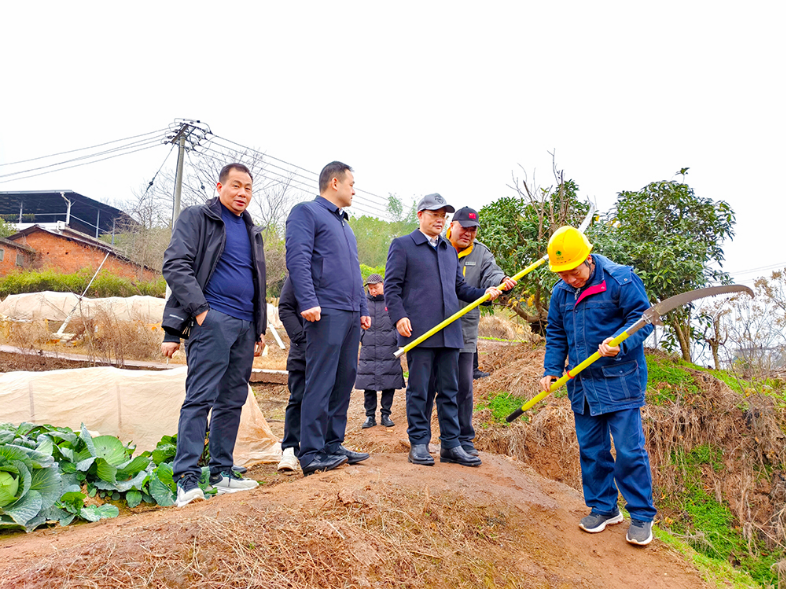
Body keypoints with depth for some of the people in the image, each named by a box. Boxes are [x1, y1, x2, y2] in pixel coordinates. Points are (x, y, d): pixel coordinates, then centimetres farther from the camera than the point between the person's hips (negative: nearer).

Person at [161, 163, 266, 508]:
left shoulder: (252, 231, 23)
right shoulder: (196, 218, 4)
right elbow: (175, 265, -7)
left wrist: (260, 330, 20)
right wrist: (199, 309, -15)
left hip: (245, 325, 7)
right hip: (212, 320, -7)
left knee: (232, 401, 8)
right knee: (200, 397, -11)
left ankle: (222, 472, 16)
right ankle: (187, 478, -8)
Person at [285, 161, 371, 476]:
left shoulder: (344, 223, 27)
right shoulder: (306, 212, 0)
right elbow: (297, 259, -13)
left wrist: (363, 309, 21)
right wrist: (308, 302, -22)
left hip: (351, 314, 9)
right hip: (326, 312, -9)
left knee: (345, 380, 9)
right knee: (320, 383, -9)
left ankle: (333, 445, 17)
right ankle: (311, 453, -3)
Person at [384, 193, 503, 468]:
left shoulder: (450, 250, 23)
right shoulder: (402, 246, 5)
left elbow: (460, 287, 23)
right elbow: (391, 286, -1)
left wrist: (484, 293, 6)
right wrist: (399, 316, -14)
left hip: (449, 332, 6)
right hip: (419, 331, -5)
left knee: (449, 390, 8)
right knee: (418, 390, 0)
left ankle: (450, 445, 15)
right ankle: (419, 444, 11)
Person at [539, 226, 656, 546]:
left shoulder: (620, 280, -11)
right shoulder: (560, 293, 7)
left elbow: (642, 317, -9)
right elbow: (555, 335, 15)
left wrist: (620, 342, -27)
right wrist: (551, 369, 4)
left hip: (620, 381, -6)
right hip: (582, 384, 6)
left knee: (629, 449, -3)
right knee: (591, 449, 12)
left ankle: (642, 516, 15)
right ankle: (603, 507, 29)